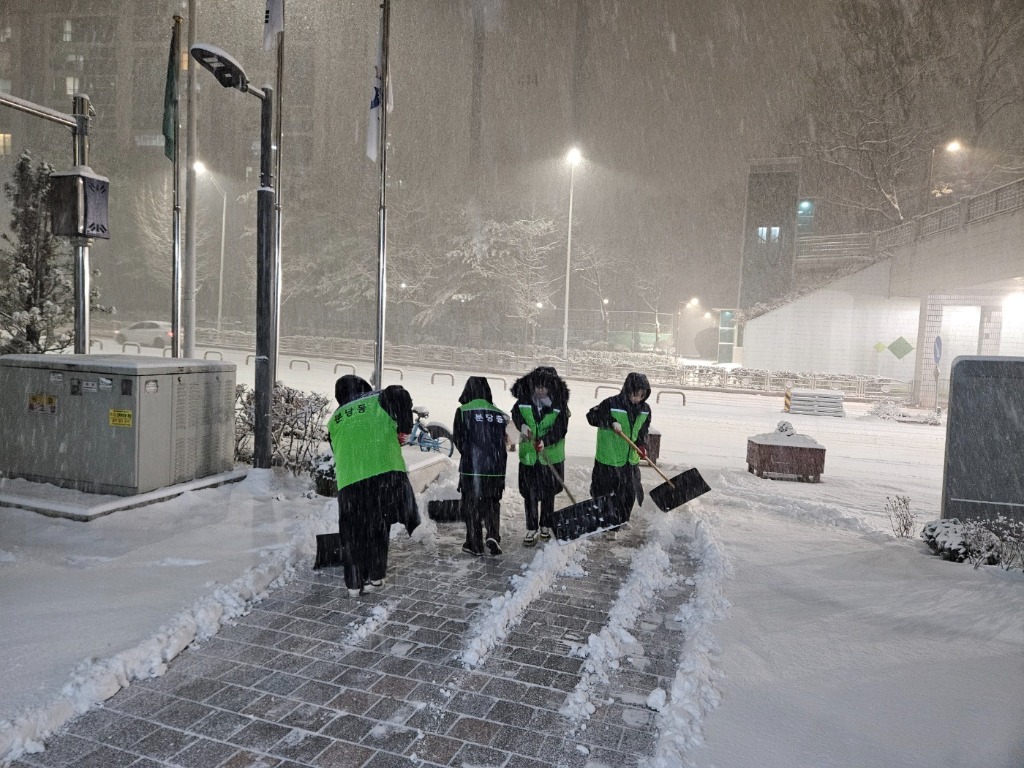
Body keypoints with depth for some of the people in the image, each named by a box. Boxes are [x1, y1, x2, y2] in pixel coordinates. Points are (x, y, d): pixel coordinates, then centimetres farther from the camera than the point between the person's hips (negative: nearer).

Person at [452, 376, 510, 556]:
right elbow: (506, 442, 4)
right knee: (492, 503, 18)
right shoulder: (500, 414, 4)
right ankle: (493, 534, -1)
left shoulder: (463, 411, -6)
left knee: (471, 505, 10)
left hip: (471, 467, -3)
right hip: (496, 468, 3)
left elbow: (458, 439, -3)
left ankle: (475, 545, 14)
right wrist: (499, 462, 14)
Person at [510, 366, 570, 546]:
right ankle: (531, 528, 17)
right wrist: (522, 425, -13)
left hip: (551, 455, 0)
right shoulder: (524, 399, -8)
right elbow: (516, 414, 8)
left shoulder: (559, 404, -12)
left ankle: (546, 525, 32)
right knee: (530, 493, 5)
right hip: (528, 455, 1)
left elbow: (561, 428, -16)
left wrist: (545, 440, -29)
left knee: (549, 492, 14)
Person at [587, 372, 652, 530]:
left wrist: (641, 445, -9)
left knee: (630, 492, 16)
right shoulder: (611, 403, -17)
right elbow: (591, 416, -16)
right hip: (609, 458, -6)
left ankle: (623, 521, 36)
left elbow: (643, 430, 10)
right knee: (608, 493, 4)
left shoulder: (645, 409, 1)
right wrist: (611, 422, -29)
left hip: (631, 459, 6)